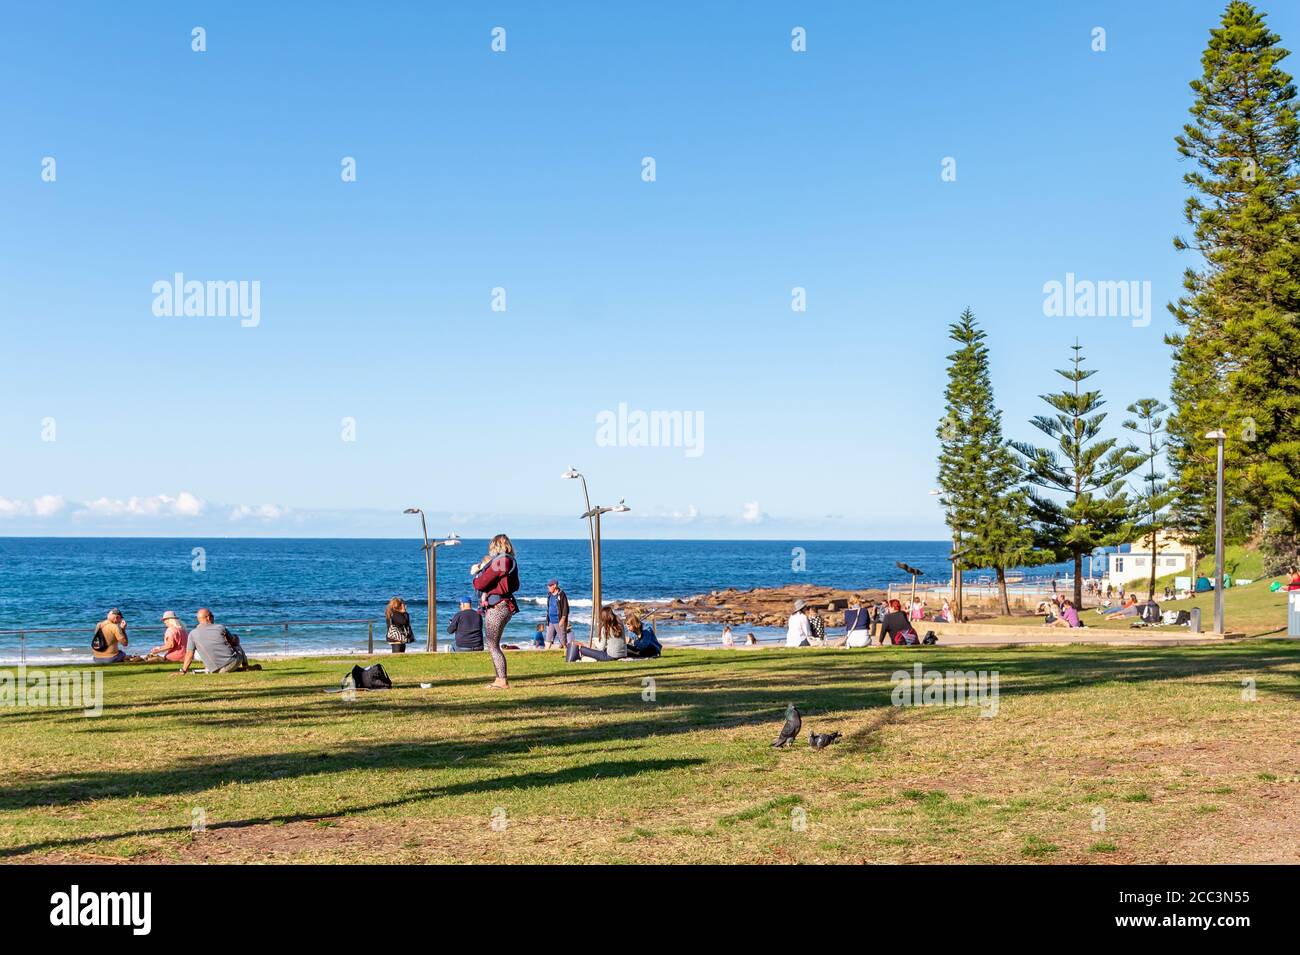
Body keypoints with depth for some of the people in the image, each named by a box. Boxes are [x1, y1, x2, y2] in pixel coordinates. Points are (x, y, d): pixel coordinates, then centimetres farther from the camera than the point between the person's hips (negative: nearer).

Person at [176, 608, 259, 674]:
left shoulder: (193, 634, 1)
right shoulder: (220, 628, 0)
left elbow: (189, 654, 0)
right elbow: (235, 641, 12)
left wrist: (183, 670, 8)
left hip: (215, 671, 2)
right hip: (232, 662, -2)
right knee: (237, 646, 33)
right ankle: (246, 666, 39)